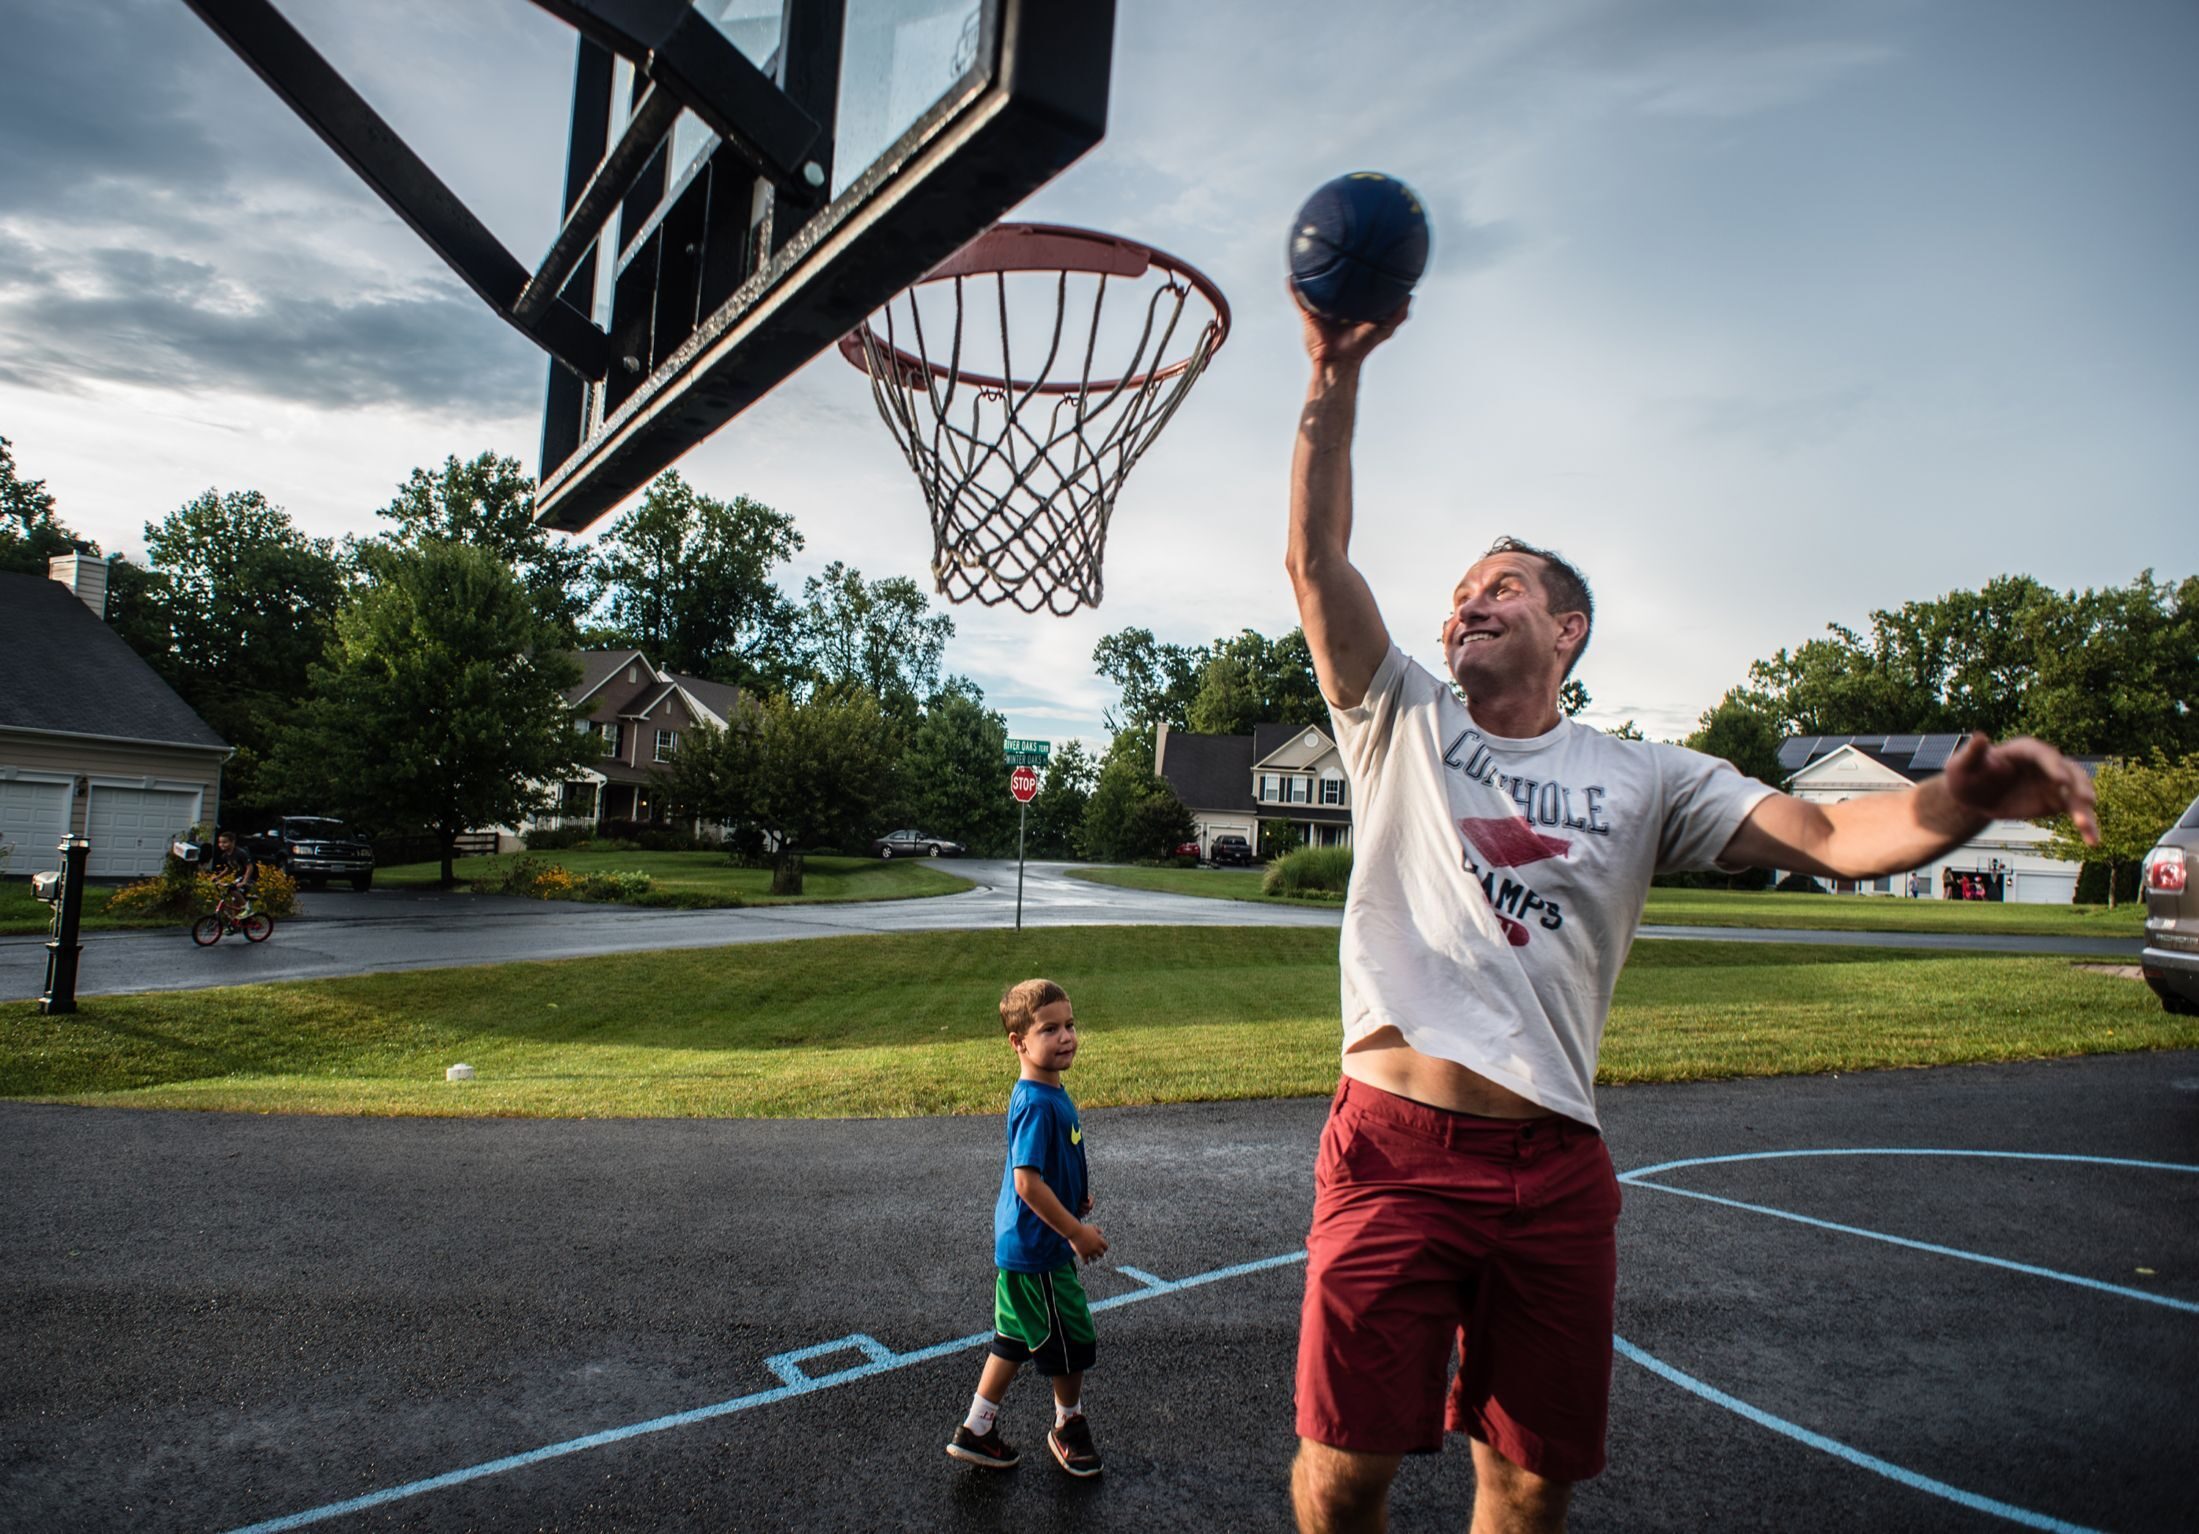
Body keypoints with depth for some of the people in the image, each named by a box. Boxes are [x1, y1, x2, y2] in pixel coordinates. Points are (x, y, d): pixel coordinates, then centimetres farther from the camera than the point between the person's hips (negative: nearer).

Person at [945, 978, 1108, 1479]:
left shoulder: (1050, 1094, 4)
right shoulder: (1037, 1105, -26)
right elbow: (1028, 1183, -29)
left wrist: (1075, 1192, 10)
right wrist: (1077, 1232, -21)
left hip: (1018, 1246, 9)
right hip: (1037, 1252, -9)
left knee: (1016, 1340, 21)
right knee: (1072, 1342, 10)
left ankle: (976, 1432, 33)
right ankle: (1069, 1427, 33)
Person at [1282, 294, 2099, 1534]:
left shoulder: (1641, 780, 10)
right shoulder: (1405, 724, 8)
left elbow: (1833, 838, -1)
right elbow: (1319, 560, -1)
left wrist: (1958, 801, -22)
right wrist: (1338, 376, -5)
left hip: (1556, 1168, 2)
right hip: (1397, 1149, -1)